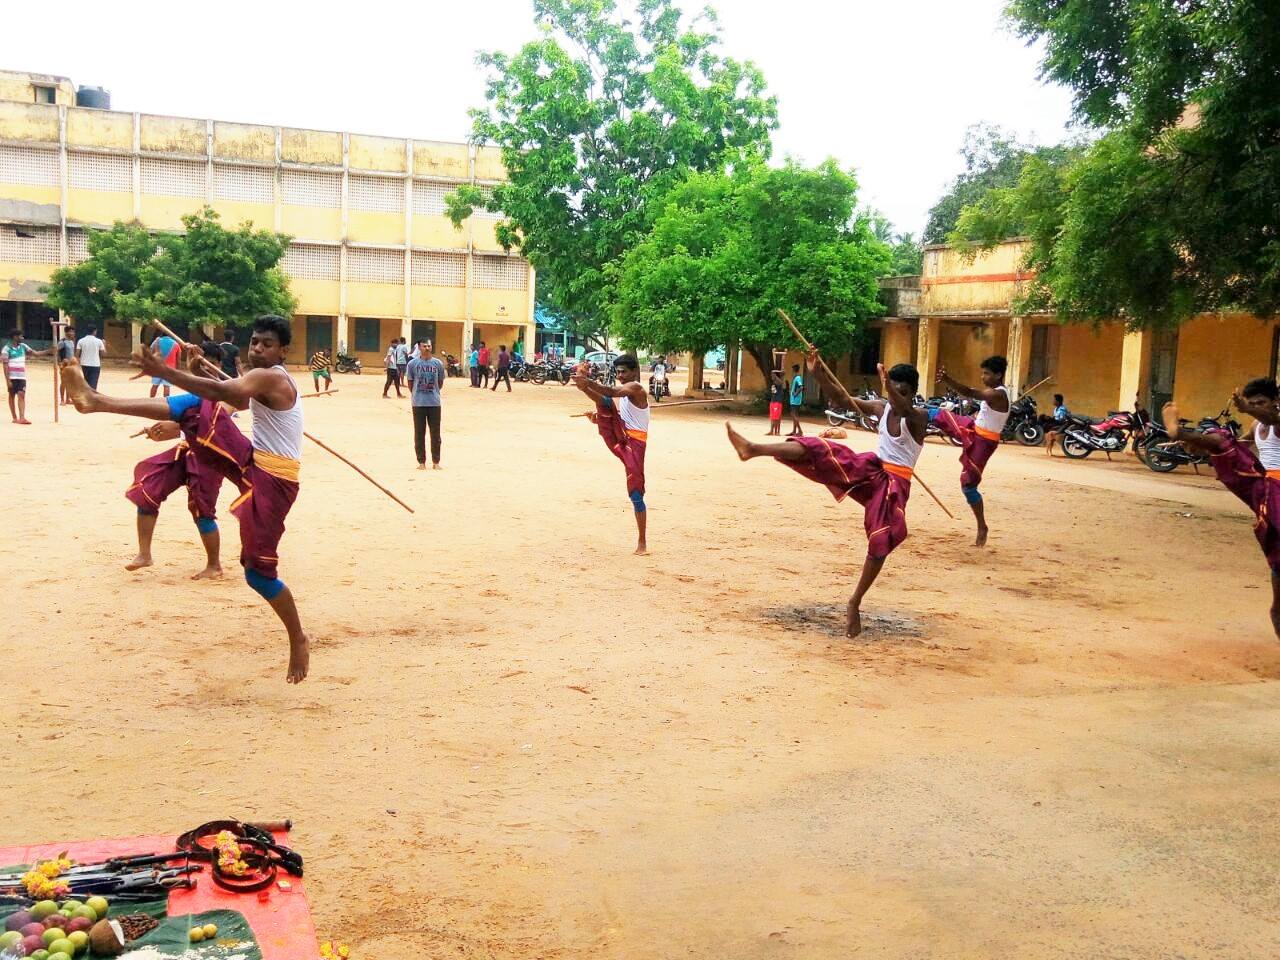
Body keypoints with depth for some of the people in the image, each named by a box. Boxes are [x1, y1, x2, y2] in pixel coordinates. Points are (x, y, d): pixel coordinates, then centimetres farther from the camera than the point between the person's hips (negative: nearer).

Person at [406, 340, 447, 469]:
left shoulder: (438, 363, 2)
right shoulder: (413, 363, -2)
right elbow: (410, 383, 6)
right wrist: (416, 395, 11)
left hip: (434, 403, 1)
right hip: (418, 404, -1)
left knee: (435, 433, 4)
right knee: (419, 433, 4)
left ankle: (436, 461, 13)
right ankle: (421, 461, 13)